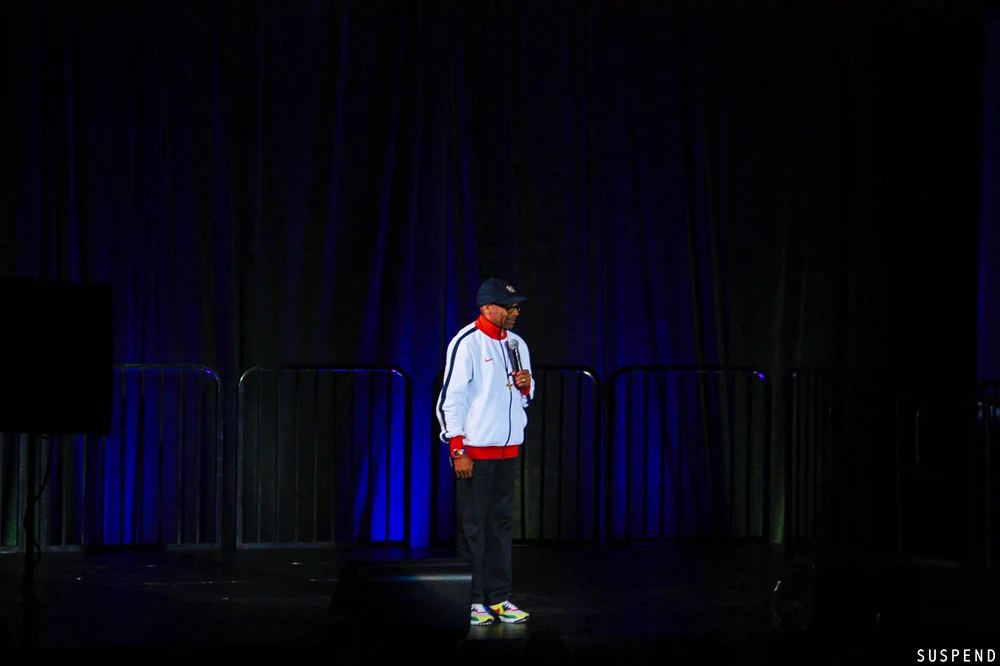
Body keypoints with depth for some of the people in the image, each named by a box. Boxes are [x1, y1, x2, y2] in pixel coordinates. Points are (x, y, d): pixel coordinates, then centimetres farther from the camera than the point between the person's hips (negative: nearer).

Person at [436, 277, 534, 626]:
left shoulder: (517, 344, 12)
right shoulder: (466, 343, -9)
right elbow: (451, 398, -12)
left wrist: (526, 386, -2)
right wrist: (457, 450, -16)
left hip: (508, 449, 7)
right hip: (474, 450, -7)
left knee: (501, 523, 9)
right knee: (472, 526, -3)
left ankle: (498, 597, 15)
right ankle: (470, 600, 2)